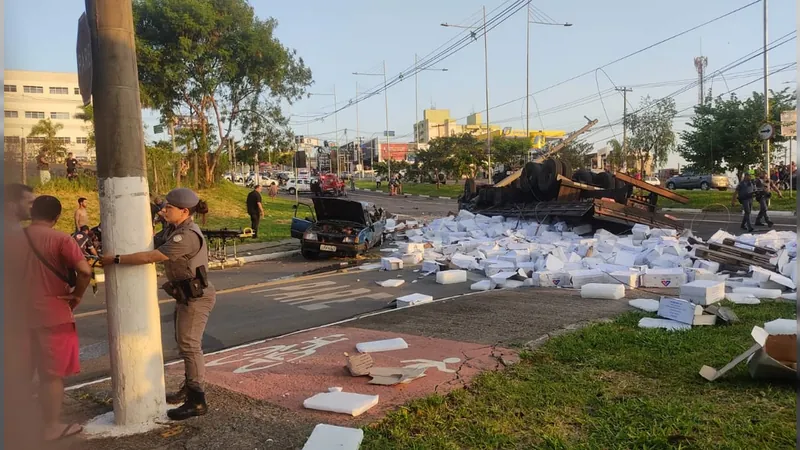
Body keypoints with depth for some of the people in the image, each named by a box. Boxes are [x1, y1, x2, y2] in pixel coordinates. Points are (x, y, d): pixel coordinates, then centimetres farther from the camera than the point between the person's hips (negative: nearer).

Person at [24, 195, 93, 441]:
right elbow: (85, 271, -24)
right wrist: (76, 295, -8)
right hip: (53, 315, -5)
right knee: (53, 374, 7)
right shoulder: (60, 239, -13)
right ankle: (52, 426, 15)